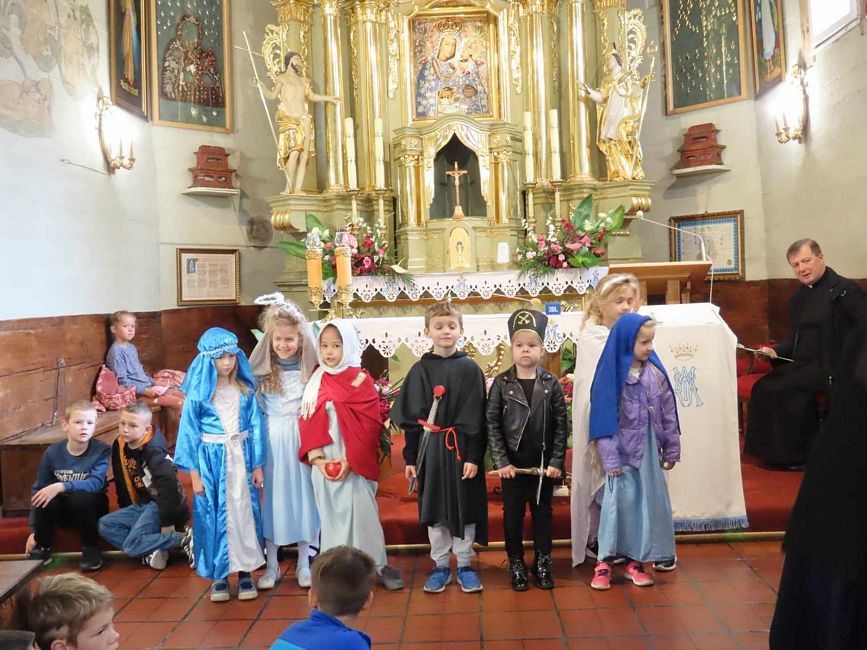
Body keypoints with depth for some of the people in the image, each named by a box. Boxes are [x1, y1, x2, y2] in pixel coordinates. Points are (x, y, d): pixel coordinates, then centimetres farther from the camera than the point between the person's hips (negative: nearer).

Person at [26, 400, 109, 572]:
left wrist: (62, 486, -39)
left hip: (89, 508, -3)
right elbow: (38, 490, -4)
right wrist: (34, 530, -6)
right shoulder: (52, 452, -8)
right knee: (43, 498, -27)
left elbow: (96, 483, -27)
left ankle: (91, 549, -14)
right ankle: (42, 548, -3)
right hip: (62, 508, 3)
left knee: (81, 497, -34)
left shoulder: (101, 450, -15)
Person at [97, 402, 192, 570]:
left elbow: (168, 486, -26)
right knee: (105, 525, -2)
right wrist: (125, 511, 16)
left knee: (131, 546, -18)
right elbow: (121, 481, 15)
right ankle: (151, 551, -11)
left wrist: (167, 523, -26)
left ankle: (184, 538, -14)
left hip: (161, 505, -9)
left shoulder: (153, 450, -21)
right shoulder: (119, 446, 2)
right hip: (141, 505, 9)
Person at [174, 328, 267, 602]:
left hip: (241, 458, 2)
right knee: (214, 516, 6)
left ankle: (245, 572, 18)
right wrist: (194, 472, -5)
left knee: (244, 514, 5)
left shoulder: (245, 390, 0)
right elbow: (189, 432, -3)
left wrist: (257, 465, 2)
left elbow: (255, 427, 3)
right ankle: (219, 575, 20)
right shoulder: (198, 393, -6)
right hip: (211, 460, -1)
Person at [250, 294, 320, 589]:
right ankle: (271, 566, 24)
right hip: (271, 441, 1)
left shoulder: (310, 369, -3)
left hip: (302, 440, 0)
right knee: (272, 499, 8)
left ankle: (303, 564, 24)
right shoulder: (260, 370, -1)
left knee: (303, 497, 8)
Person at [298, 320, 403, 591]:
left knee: (363, 513, 3)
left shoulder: (362, 381, -5)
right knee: (332, 516, 10)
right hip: (324, 465, 3)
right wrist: (317, 458, -10)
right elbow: (308, 424, 3)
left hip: (355, 465, -3)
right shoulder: (316, 383, 7)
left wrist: (349, 461, -16)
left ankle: (378, 566, 18)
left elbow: (370, 426, -10)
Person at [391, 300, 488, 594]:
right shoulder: (419, 371, 0)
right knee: (434, 509, 11)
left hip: (461, 447, -1)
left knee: (464, 506, 9)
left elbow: (475, 417, -5)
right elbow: (410, 418, 3)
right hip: (430, 448, 1)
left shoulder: (470, 369, -3)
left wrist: (473, 456, -9)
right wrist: (410, 457, 2)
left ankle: (464, 564, 26)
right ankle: (440, 565, 27)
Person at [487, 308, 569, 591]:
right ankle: (516, 564, 25)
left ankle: (542, 562, 28)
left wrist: (556, 461, -7)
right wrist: (501, 461, -11)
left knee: (542, 512, 12)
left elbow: (561, 425, -2)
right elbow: (492, 425, -6)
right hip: (512, 463, -1)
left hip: (544, 463, 1)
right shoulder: (501, 384, -5)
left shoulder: (551, 384, -2)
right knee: (513, 514, 10)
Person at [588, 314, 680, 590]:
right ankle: (604, 561, 14)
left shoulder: (655, 372, -1)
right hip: (624, 451, -4)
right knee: (618, 503, 1)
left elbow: (668, 412, 6)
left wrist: (672, 449, 9)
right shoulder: (612, 376, -13)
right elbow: (604, 419, -12)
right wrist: (610, 459, -13)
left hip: (649, 450, 5)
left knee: (648, 503, 10)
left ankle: (635, 560, 23)